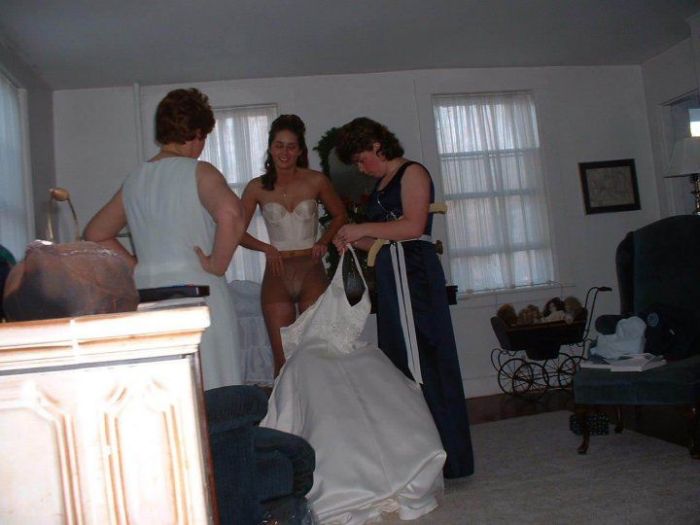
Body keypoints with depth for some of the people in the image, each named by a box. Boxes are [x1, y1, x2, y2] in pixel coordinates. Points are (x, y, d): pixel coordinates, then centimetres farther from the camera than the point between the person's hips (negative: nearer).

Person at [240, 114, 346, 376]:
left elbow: (340, 215, 15)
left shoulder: (316, 181, 1)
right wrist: (265, 248, -10)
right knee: (283, 357, 2)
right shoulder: (257, 187, 1)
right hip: (277, 276, 0)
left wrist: (323, 241, -2)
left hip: (312, 273, 0)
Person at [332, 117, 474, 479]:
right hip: (391, 278, 9)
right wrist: (353, 241, 6)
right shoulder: (382, 184, 22)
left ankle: (445, 457, 0)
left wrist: (363, 228, -11)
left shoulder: (412, 173, -2)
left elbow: (413, 226, -16)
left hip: (414, 273, -9)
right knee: (398, 360, 6)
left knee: (419, 358, -8)